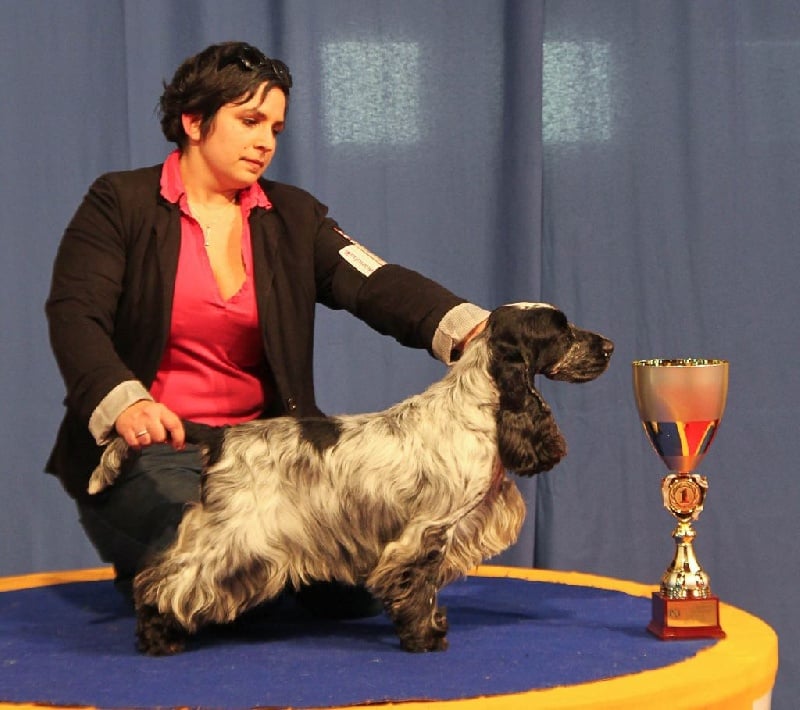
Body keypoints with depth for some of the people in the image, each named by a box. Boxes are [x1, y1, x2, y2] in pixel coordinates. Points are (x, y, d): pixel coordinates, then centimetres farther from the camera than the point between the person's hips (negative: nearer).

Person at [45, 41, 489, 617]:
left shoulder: (293, 217, 8)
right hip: (144, 446, -4)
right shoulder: (120, 203, -1)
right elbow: (74, 315, -13)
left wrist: (470, 328, -29)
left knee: (354, 583, -14)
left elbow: (381, 287, -8)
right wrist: (124, 403, -35)